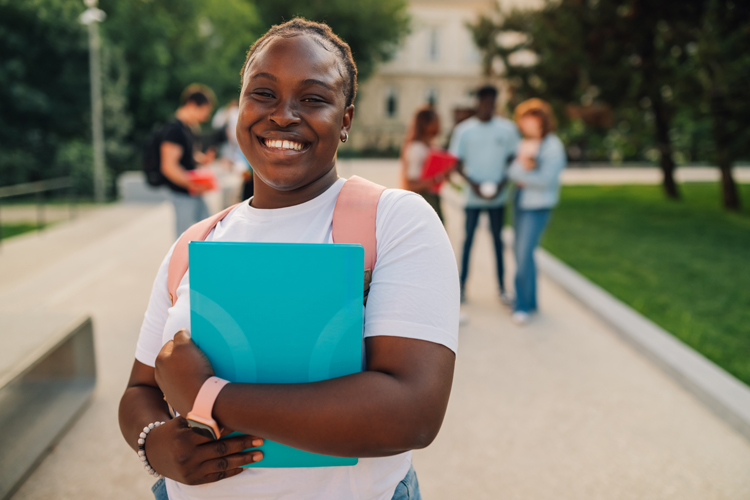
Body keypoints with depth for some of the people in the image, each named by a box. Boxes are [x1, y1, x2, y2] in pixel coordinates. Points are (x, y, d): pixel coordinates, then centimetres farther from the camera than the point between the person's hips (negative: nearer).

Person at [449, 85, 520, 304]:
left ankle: (502, 288, 18)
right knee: (468, 239, 6)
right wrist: (473, 184, -13)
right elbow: (457, 163, 0)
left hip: (498, 196, 1)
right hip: (472, 196, -1)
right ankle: (462, 286, 16)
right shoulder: (464, 129, 0)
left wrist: (502, 184, -9)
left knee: (498, 240, 9)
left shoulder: (507, 128, 2)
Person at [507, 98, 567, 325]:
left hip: (538, 207, -7)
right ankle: (529, 300, 26)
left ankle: (523, 305, 3)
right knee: (519, 251, 12)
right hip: (519, 204, 7)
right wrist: (522, 165, -19)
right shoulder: (524, 144, 9)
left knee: (524, 253, -10)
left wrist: (523, 176, -9)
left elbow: (546, 179, -16)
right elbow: (512, 172, 1)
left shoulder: (553, 146, -10)